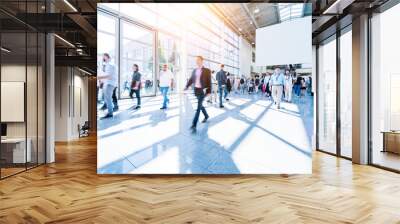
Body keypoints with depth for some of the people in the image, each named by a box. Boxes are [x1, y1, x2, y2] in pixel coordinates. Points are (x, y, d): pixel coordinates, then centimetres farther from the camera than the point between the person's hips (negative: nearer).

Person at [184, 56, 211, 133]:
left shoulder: (207, 70, -5)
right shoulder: (194, 70, 11)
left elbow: (209, 82, -6)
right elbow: (191, 79, 12)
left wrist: (209, 92, -11)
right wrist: (186, 87, 0)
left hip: (202, 90, -6)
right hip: (196, 90, 6)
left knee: (198, 107, -11)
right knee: (200, 105, 20)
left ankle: (194, 125, -14)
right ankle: (206, 116, 46)